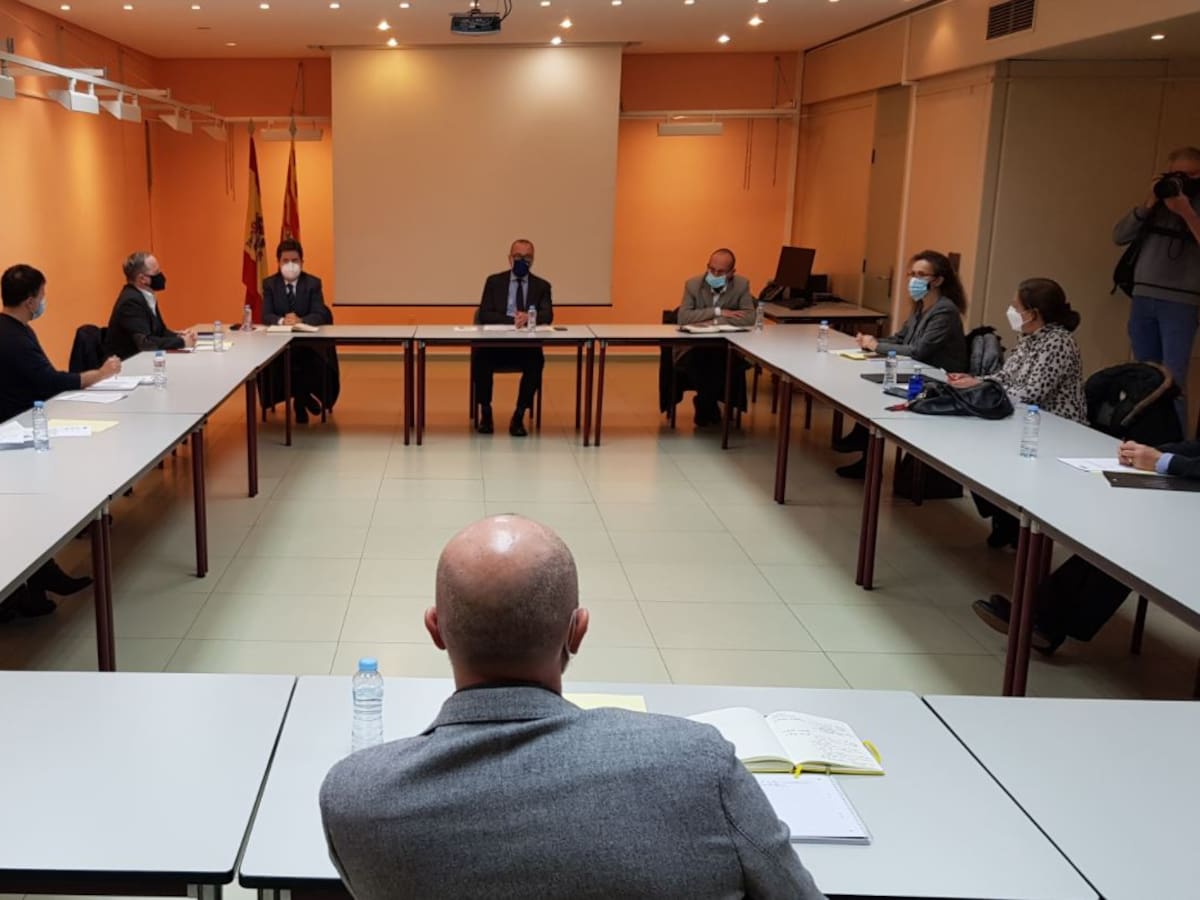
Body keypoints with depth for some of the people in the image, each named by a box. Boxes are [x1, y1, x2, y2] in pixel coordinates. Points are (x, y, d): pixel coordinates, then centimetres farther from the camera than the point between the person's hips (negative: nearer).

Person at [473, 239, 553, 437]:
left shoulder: (542, 286, 10)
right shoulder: (494, 281, 8)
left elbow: (547, 315, -6)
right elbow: (484, 315, -3)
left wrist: (529, 317, -28)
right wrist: (513, 320, -19)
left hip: (527, 345, 0)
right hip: (496, 343, 0)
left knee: (536, 361, -32)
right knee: (479, 357, -31)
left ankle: (519, 416, -19)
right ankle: (485, 413, -12)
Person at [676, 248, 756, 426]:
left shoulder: (742, 285, -3)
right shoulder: (693, 284, -3)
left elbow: (749, 318, -14)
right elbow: (683, 317, -14)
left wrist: (713, 322, -22)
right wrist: (717, 312, -21)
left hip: (727, 348, 0)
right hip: (694, 347, 0)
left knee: (720, 360, -33)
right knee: (692, 360, -33)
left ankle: (703, 404, -5)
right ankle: (710, 404, -5)